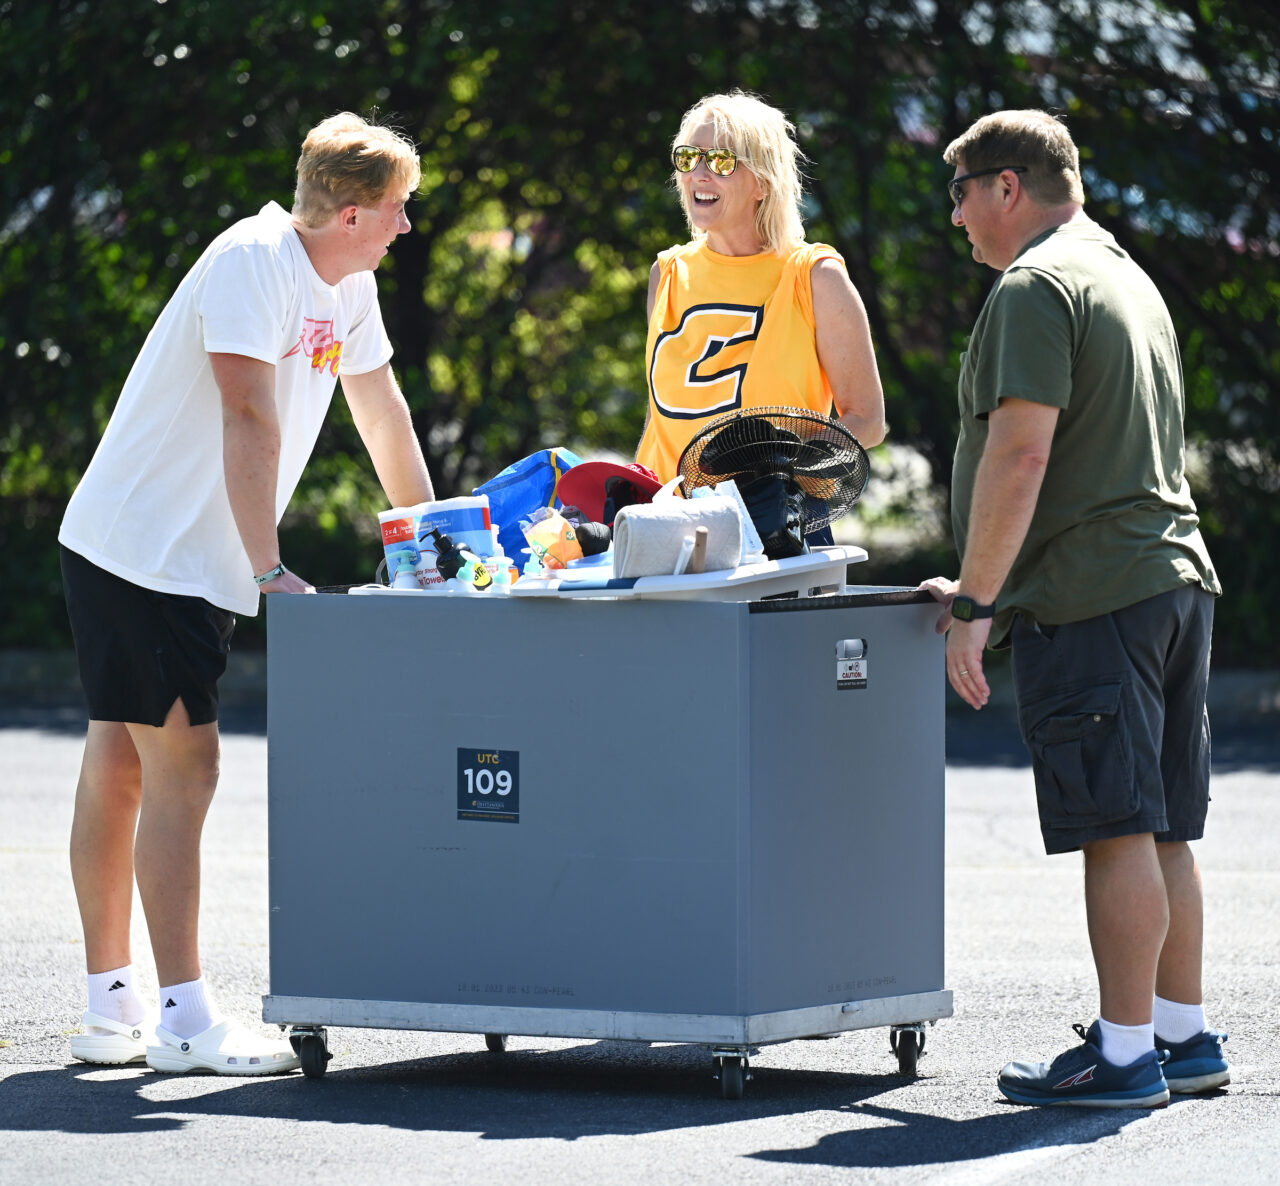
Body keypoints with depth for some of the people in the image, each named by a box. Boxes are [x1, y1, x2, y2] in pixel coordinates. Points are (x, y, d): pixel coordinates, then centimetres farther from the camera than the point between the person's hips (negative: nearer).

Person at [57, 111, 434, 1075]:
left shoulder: (348, 283, 9)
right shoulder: (253, 263, -19)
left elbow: (383, 414, 19)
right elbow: (250, 421, -25)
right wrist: (269, 571, -28)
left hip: (199, 563, 9)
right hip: (137, 550, -9)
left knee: (121, 768, 11)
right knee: (181, 765, -11)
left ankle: (113, 1008, 13)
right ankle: (185, 1017, -12)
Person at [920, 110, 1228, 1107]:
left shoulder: (1037, 287, -9)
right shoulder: (1131, 280, 23)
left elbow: (1021, 453, -18)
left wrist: (974, 602, -15)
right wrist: (988, 591, 29)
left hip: (1089, 596, -9)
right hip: (1175, 577, 9)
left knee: (1117, 831, -8)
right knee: (1162, 831, 12)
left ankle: (1124, 1053, -8)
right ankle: (1184, 1034, 17)